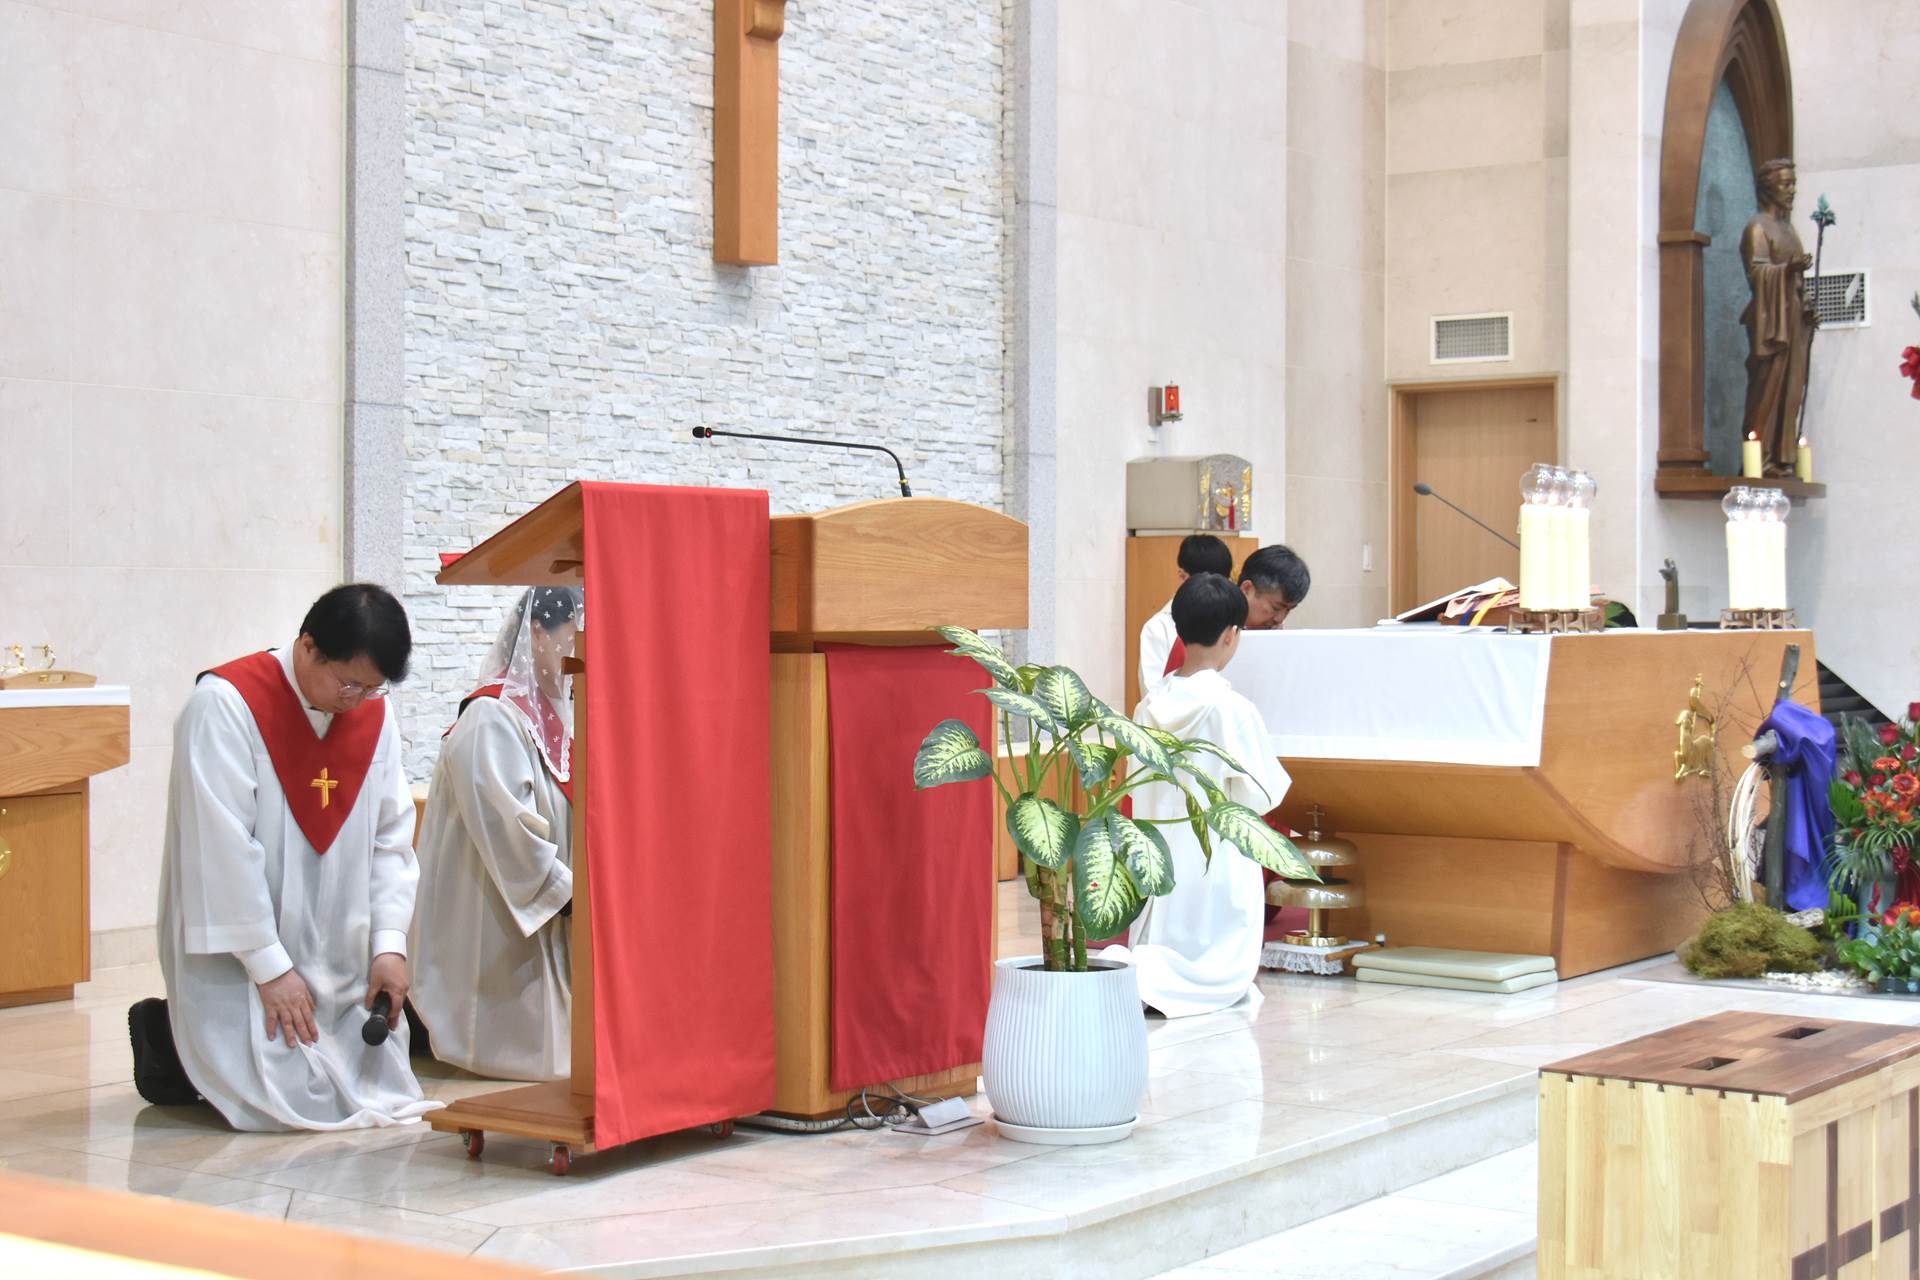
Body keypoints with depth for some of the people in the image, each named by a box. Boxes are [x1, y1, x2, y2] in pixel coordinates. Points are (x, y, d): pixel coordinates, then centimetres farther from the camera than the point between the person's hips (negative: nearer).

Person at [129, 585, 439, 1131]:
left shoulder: (375, 713, 3)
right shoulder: (224, 704, -16)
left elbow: (391, 834, 5)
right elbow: (224, 848, -19)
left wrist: (389, 943, -6)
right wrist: (270, 967, -19)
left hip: (336, 957, 7)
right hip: (238, 957, -7)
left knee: (386, 1086, 6)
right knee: (292, 1101, -15)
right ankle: (168, 1041, 13)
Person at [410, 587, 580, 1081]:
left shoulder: (556, 716, 15)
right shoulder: (492, 718, -14)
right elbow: (506, 827, -22)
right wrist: (569, 893, -19)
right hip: (500, 925, -9)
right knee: (538, 1043, -10)